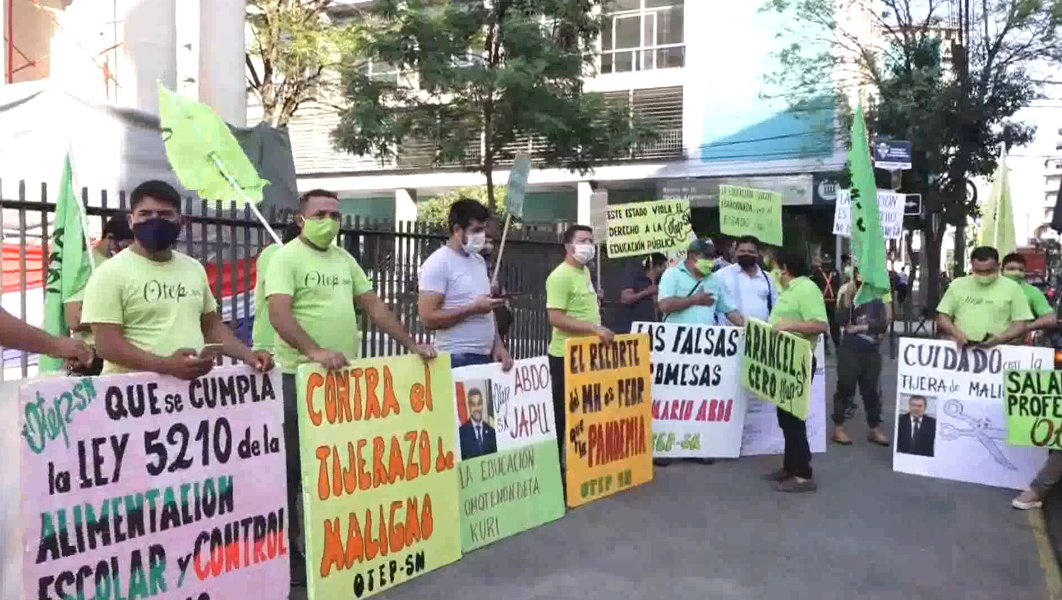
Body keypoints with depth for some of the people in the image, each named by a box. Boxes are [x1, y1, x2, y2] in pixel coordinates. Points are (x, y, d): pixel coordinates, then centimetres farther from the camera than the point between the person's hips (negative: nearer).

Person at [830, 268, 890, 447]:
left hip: (872, 351, 3)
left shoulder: (878, 299, 7)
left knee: (872, 390, 9)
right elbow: (841, 321, -17)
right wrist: (847, 298, -23)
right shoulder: (848, 296, -1)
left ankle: (874, 429, 20)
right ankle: (838, 429, 7)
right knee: (845, 388, 1)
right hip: (850, 350, -3)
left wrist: (859, 327, -13)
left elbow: (883, 324, -5)